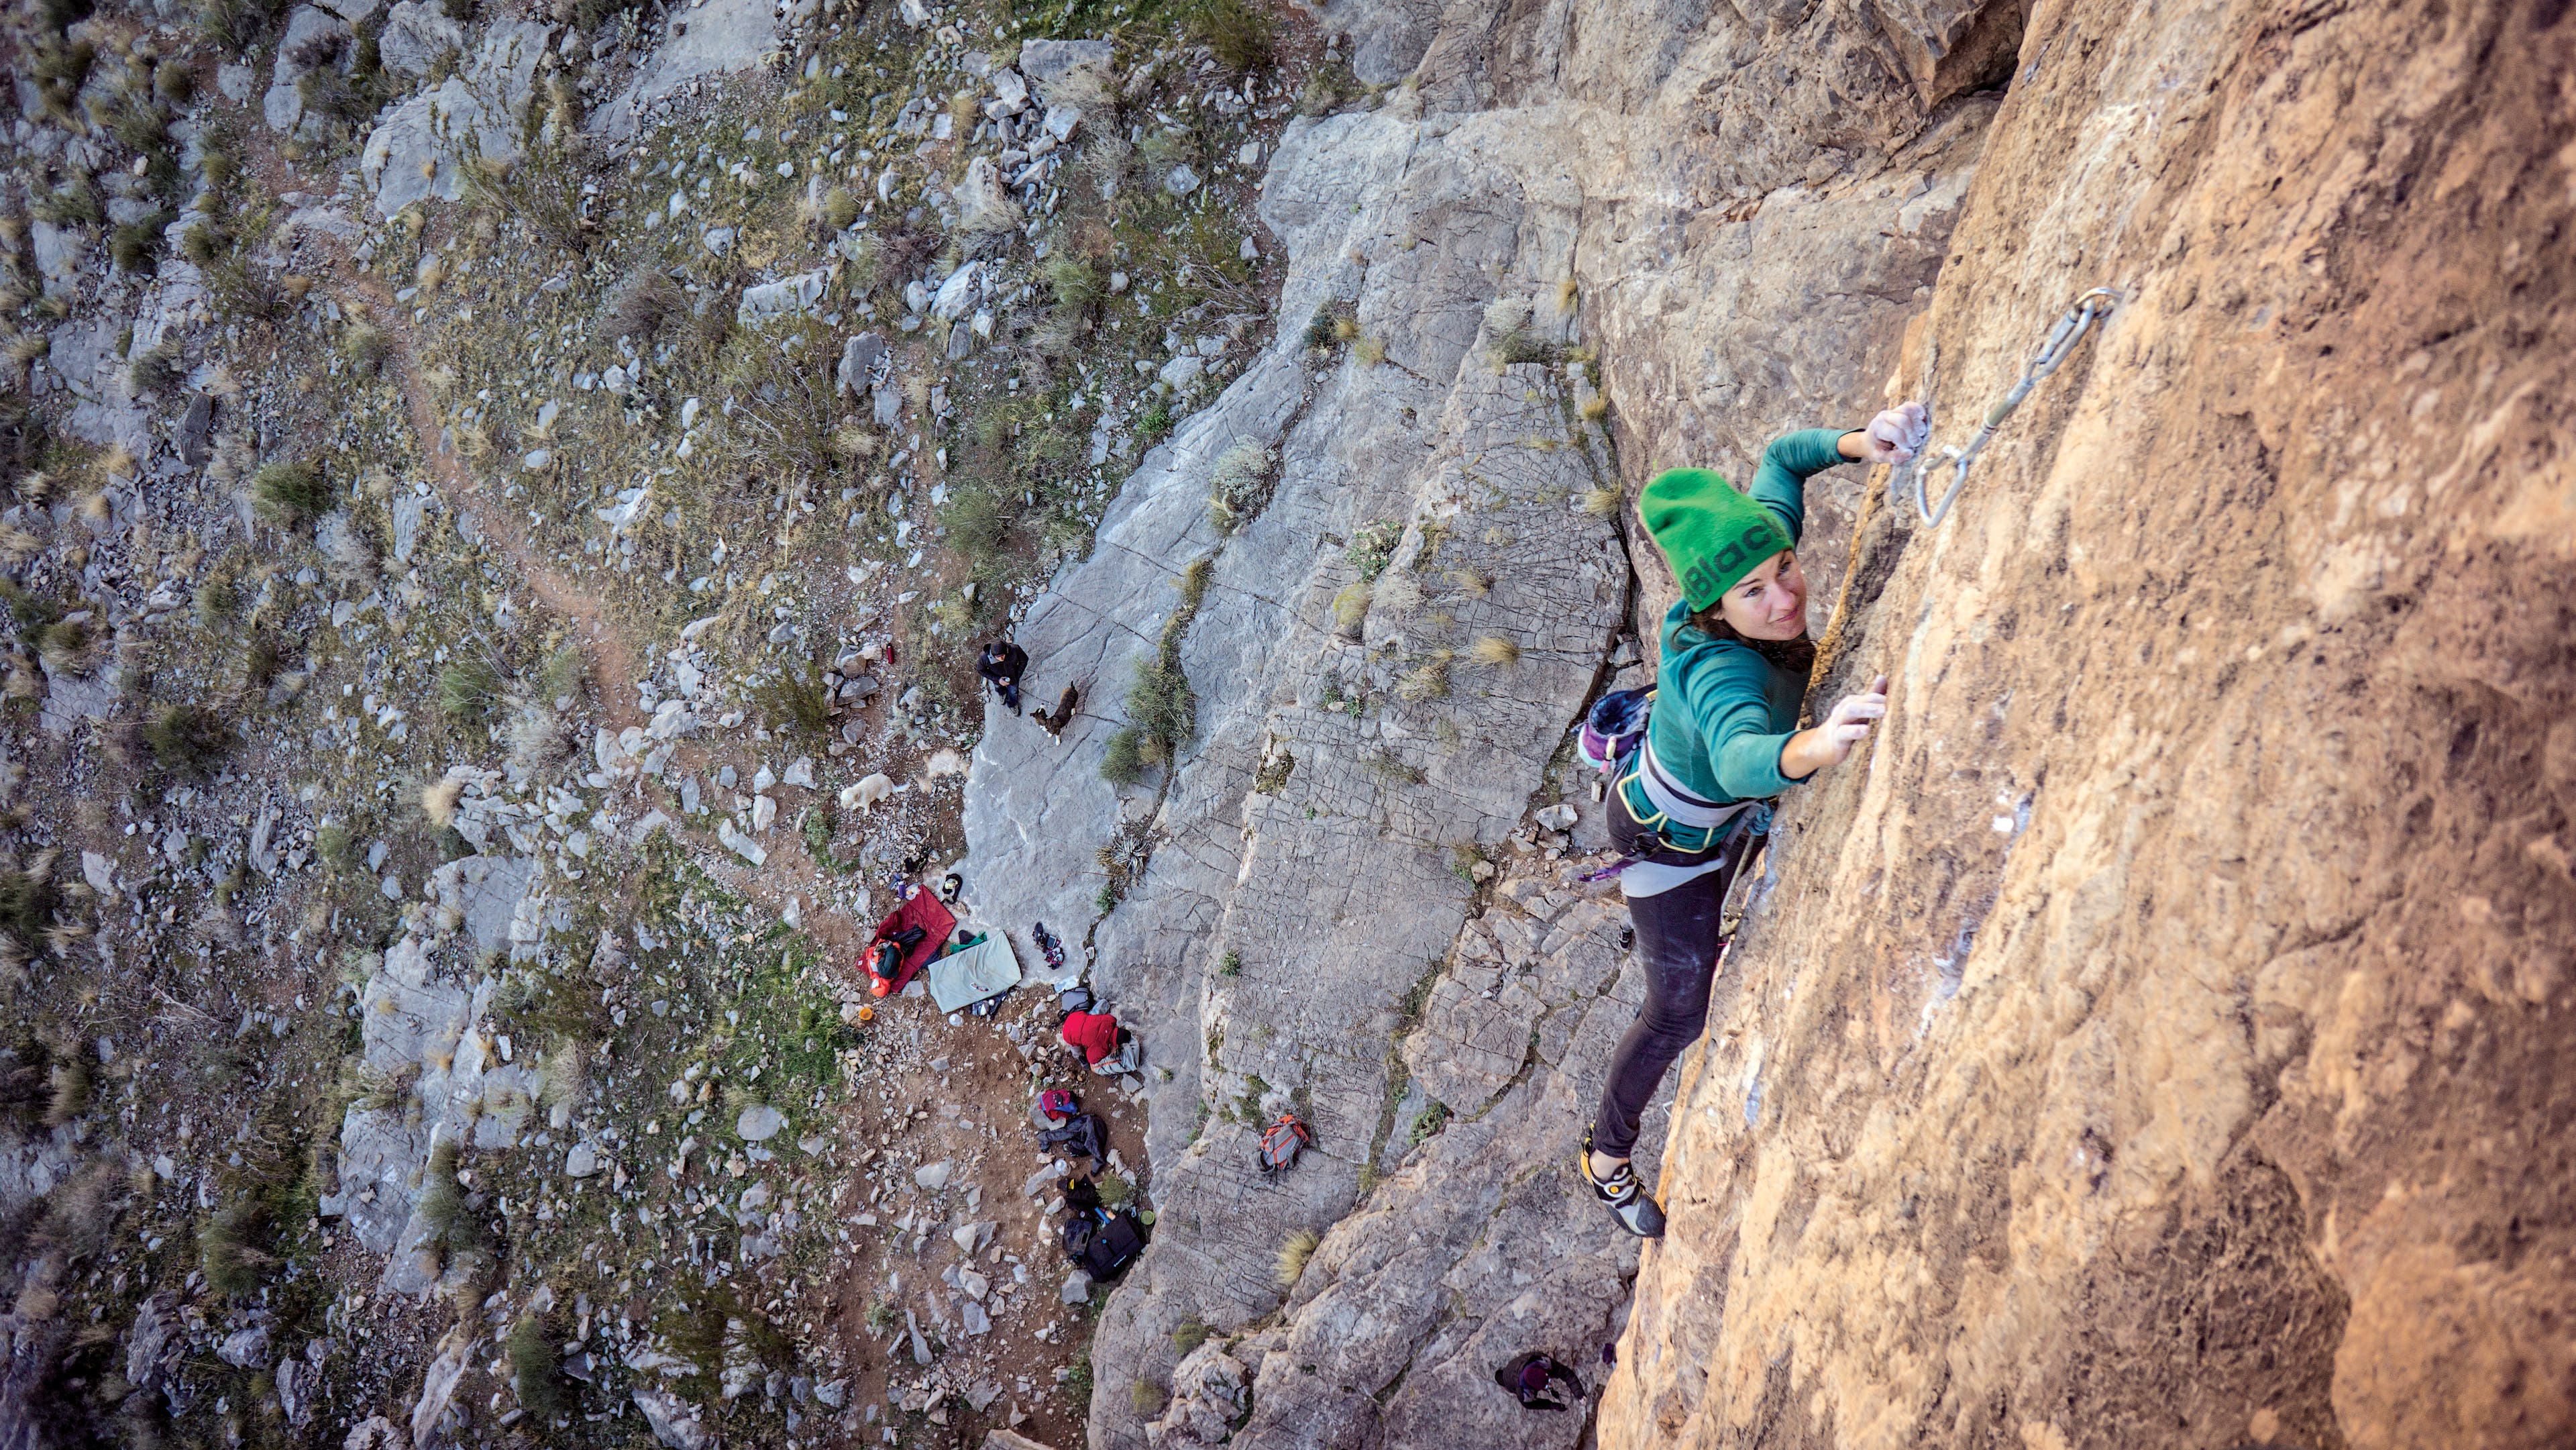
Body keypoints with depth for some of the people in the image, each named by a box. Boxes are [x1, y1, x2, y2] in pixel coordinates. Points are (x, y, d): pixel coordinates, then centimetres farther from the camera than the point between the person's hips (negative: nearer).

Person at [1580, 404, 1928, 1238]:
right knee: (1681, 1015, 10)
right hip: (1670, 839, -7)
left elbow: (1782, 459, -10)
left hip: (1728, 813, 7)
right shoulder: (1718, 669, -47)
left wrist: (1861, 442, -31)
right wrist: (1815, 750, -91)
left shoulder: (1757, 549, -27)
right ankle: (1608, 1155, 36)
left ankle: (1689, 946, 75)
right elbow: (1744, 760, -68)